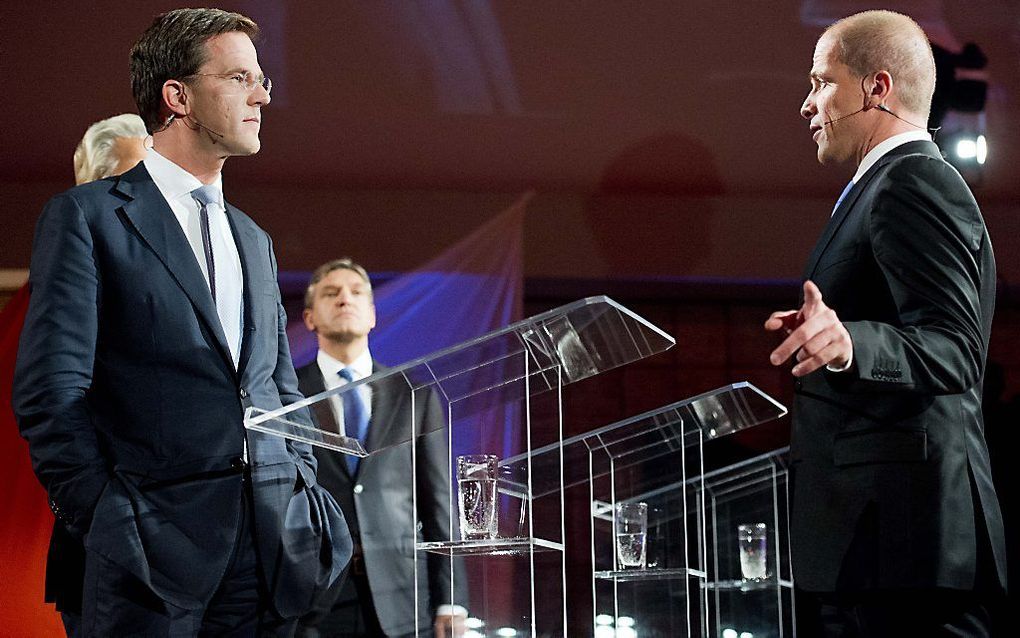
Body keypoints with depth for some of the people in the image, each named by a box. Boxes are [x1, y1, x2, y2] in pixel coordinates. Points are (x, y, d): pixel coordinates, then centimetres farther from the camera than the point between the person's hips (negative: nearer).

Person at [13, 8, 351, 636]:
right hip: (151, 547, -6)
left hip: (271, 549, 6)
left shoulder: (254, 241, 22)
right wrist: (104, 525, -11)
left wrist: (309, 507, 10)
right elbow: (51, 391, -6)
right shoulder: (87, 218, 1)